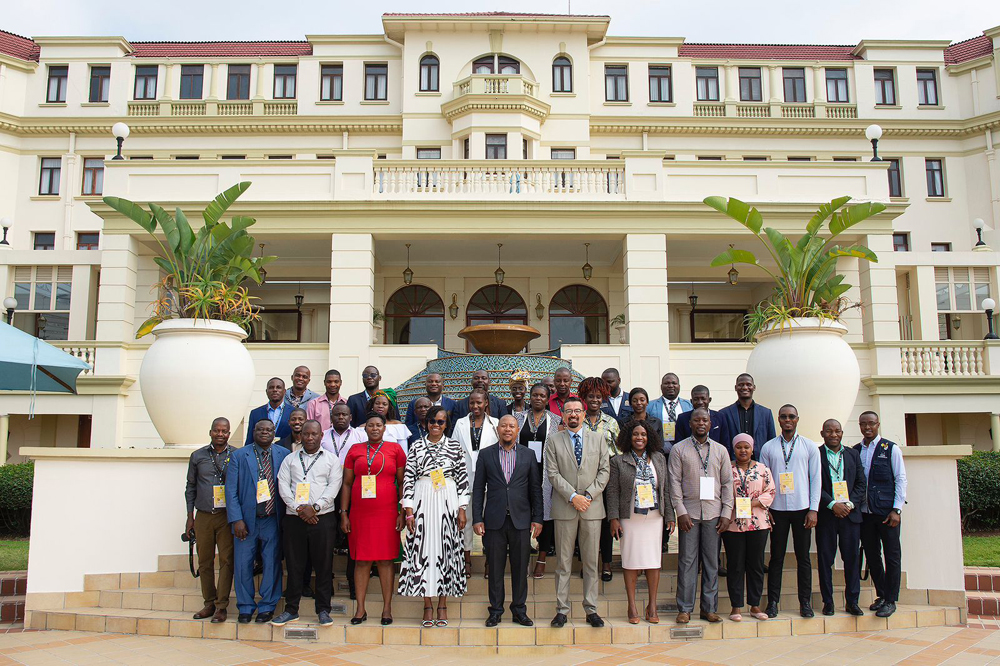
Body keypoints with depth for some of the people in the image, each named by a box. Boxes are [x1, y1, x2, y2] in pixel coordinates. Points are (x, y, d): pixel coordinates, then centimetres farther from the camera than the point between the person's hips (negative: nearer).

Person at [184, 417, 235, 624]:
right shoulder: (197, 456, 9)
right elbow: (190, 487, 14)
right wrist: (190, 517, 9)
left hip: (227, 516, -2)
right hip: (203, 516, 2)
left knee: (226, 560, -5)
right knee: (204, 562, 6)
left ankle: (221, 606, 1)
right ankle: (209, 603, 16)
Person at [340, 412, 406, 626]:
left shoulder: (395, 449, 6)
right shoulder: (355, 450, 11)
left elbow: (402, 483, 5)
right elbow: (347, 484, 11)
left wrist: (402, 513, -1)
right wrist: (344, 513, 5)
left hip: (386, 512, -2)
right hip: (359, 514, 2)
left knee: (385, 559, 1)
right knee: (361, 560, 4)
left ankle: (387, 608, 9)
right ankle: (360, 609, 12)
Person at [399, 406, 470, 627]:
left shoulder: (454, 446, 5)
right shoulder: (416, 446, 5)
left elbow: (463, 478, 4)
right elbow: (408, 478, 2)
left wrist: (462, 509, -1)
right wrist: (409, 510, -4)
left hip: (448, 503, 0)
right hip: (423, 502, 0)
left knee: (446, 548, 3)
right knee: (423, 548, 0)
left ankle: (442, 605, 13)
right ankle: (427, 606, 10)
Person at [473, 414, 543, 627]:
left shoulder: (528, 454, 7)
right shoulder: (486, 454, 5)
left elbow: (535, 488, 7)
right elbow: (478, 488, 4)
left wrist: (537, 518, 1)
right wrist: (477, 519, -3)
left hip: (520, 520, 1)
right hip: (494, 520, 0)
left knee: (520, 567, 5)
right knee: (495, 568, 5)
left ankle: (519, 610, 17)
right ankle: (496, 611, 16)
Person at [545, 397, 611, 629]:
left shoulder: (597, 439, 10)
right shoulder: (554, 440, 4)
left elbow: (605, 470, 4)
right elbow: (552, 473, -3)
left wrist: (589, 495, -8)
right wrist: (573, 496, -12)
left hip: (592, 507, 2)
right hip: (564, 508, -1)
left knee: (591, 562, 6)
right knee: (563, 562, 3)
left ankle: (591, 610, 14)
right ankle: (562, 609, 11)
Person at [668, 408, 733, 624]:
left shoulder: (720, 450, 10)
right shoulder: (679, 449, 3)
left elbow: (727, 483, 8)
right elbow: (674, 482, -1)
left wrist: (726, 513, 1)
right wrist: (681, 511, -9)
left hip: (713, 513, 2)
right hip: (689, 512, -2)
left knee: (712, 561, 6)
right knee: (687, 561, 0)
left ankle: (709, 608, 14)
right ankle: (685, 609, 7)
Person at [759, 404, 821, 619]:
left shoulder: (809, 447, 5)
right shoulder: (768, 448, 5)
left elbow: (815, 478, 3)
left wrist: (813, 509, -3)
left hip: (802, 508, 0)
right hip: (777, 509, 0)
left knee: (803, 557, 5)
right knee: (776, 557, 4)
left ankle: (805, 602, 14)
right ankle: (773, 601, 9)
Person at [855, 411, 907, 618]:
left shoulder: (890, 449, 0)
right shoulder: (855, 451, 10)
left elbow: (900, 480, -2)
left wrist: (896, 509, -9)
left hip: (887, 511, -4)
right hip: (864, 512, 4)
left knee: (892, 555, 0)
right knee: (871, 555, 9)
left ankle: (890, 600, 9)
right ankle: (881, 595, 22)